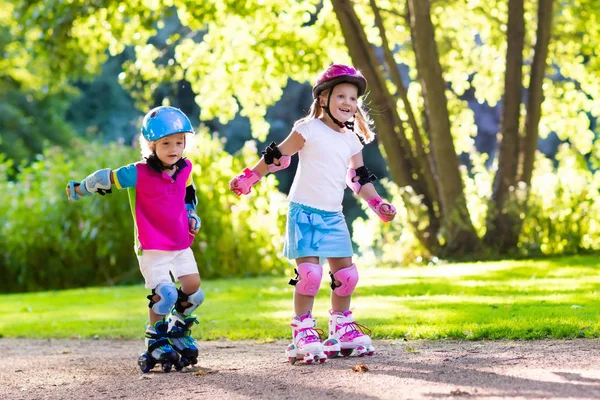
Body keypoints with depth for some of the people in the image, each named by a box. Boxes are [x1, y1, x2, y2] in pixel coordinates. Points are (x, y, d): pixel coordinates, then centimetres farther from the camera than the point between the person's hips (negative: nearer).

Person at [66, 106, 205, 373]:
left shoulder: (184, 169, 0)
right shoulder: (139, 174, -19)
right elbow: (106, 178, -10)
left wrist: (192, 216, 9)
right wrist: (79, 189, 2)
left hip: (181, 245, 6)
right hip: (152, 248, -6)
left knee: (194, 291, 5)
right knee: (165, 294, -15)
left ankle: (179, 329, 32)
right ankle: (155, 341, 8)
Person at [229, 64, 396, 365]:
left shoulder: (352, 140, 11)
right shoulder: (309, 130, -7)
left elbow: (359, 178, 19)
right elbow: (277, 156, -4)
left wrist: (377, 204, 8)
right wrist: (249, 178, -6)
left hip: (333, 216, 6)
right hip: (304, 212, -6)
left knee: (346, 273, 7)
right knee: (309, 272, -17)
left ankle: (341, 329, 22)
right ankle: (302, 334, -10)